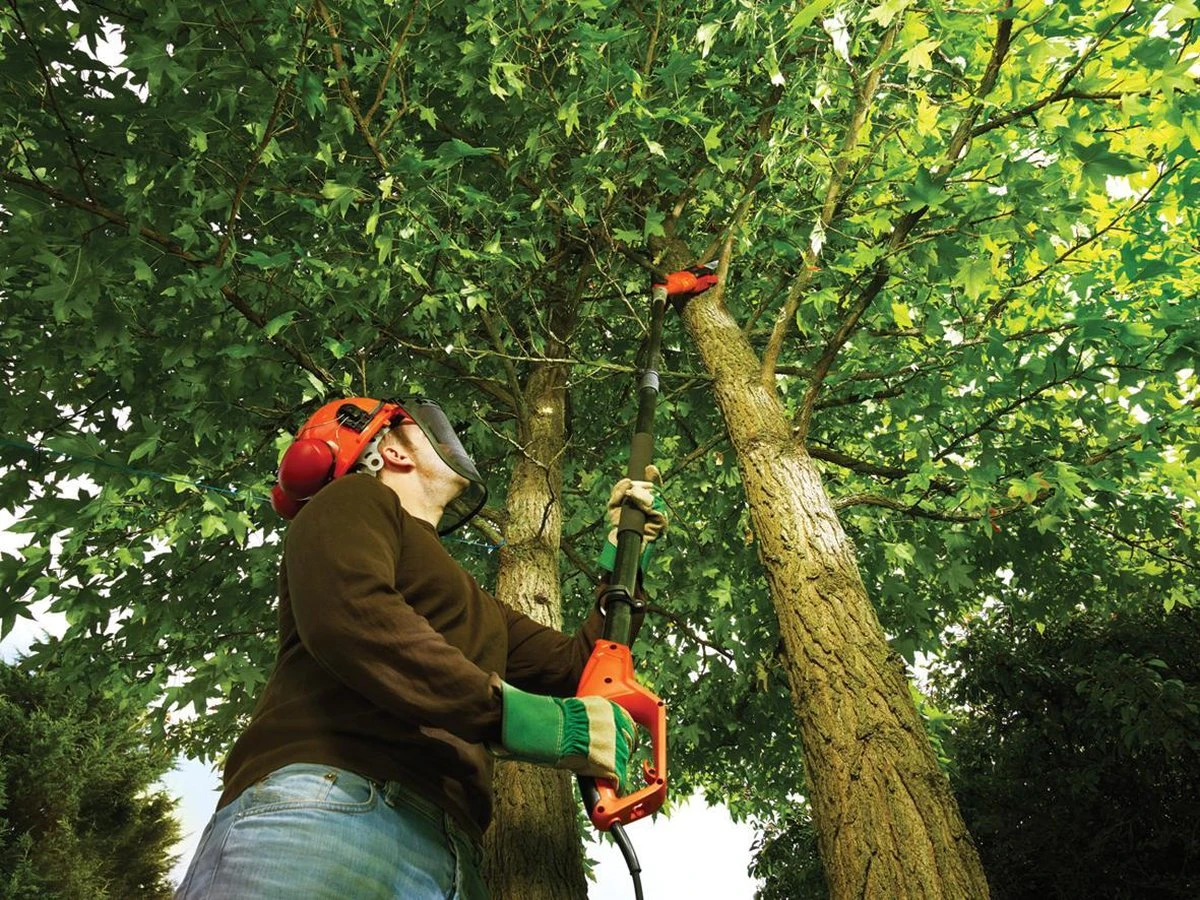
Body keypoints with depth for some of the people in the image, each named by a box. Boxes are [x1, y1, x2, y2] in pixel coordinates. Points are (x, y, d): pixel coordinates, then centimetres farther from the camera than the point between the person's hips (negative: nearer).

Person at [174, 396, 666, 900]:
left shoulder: (475, 606, 32)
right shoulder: (355, 499, 10)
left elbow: (577, 665, 30)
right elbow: (346, 614, -12)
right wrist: (514, 714, -16)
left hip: (445, 852, 7)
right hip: (327, 806, -7)